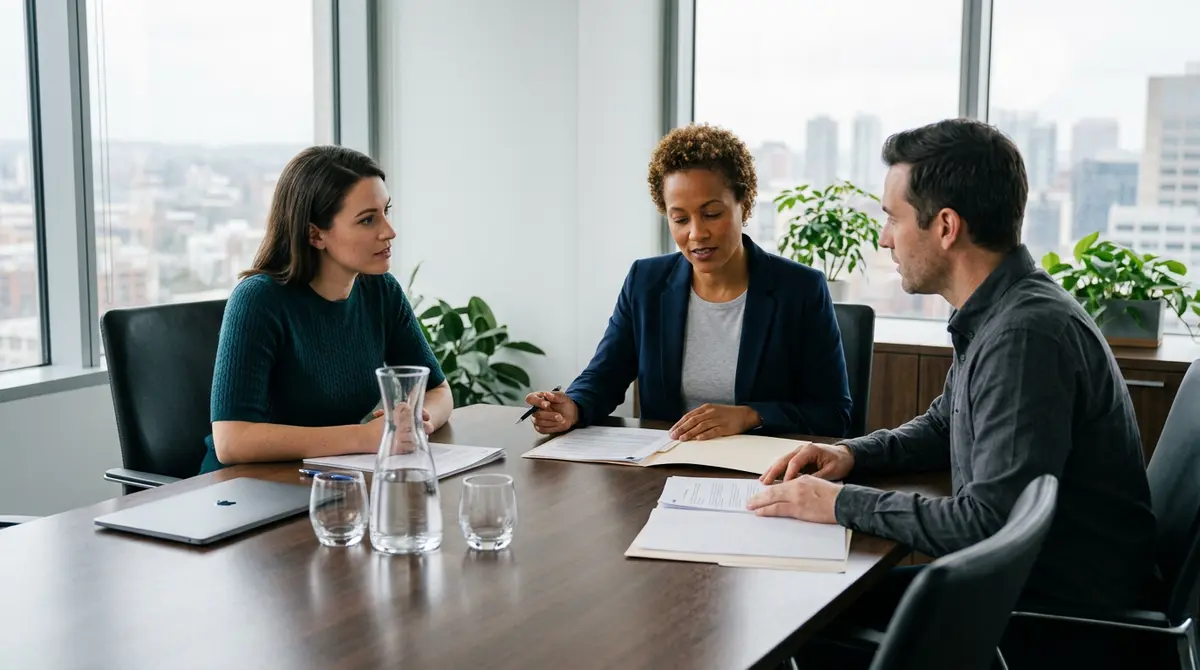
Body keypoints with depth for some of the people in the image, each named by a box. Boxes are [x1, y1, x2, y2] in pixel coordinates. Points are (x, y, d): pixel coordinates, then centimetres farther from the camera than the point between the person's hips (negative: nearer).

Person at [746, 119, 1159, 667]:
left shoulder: (1026, 334, -26)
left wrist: (843, 503, -20)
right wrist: (851, 455, 4)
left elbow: (988, 525, -29)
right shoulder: (994, 315, 5)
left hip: (1062, 613, -9)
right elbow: (942, 426, 21)